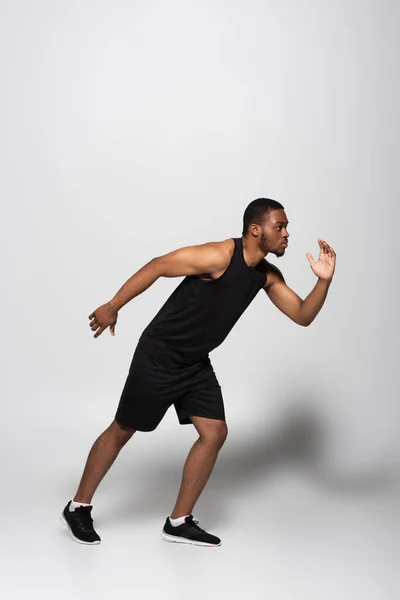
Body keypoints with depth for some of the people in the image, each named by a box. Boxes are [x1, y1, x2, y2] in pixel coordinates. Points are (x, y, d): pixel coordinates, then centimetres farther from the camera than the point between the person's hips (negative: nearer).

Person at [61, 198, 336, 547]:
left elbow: (303, 316, 2)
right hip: (159, 356, -7)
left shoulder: (268, 276, 0)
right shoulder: (220, 256, -23)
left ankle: (179, 523, 14)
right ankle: (78, 508, 24)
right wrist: (113, 307, -16)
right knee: (122, 431, 5)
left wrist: (324, 281, -15)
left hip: (197, 363, 7)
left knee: (215, 434, 0)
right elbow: (157, 267, -19)